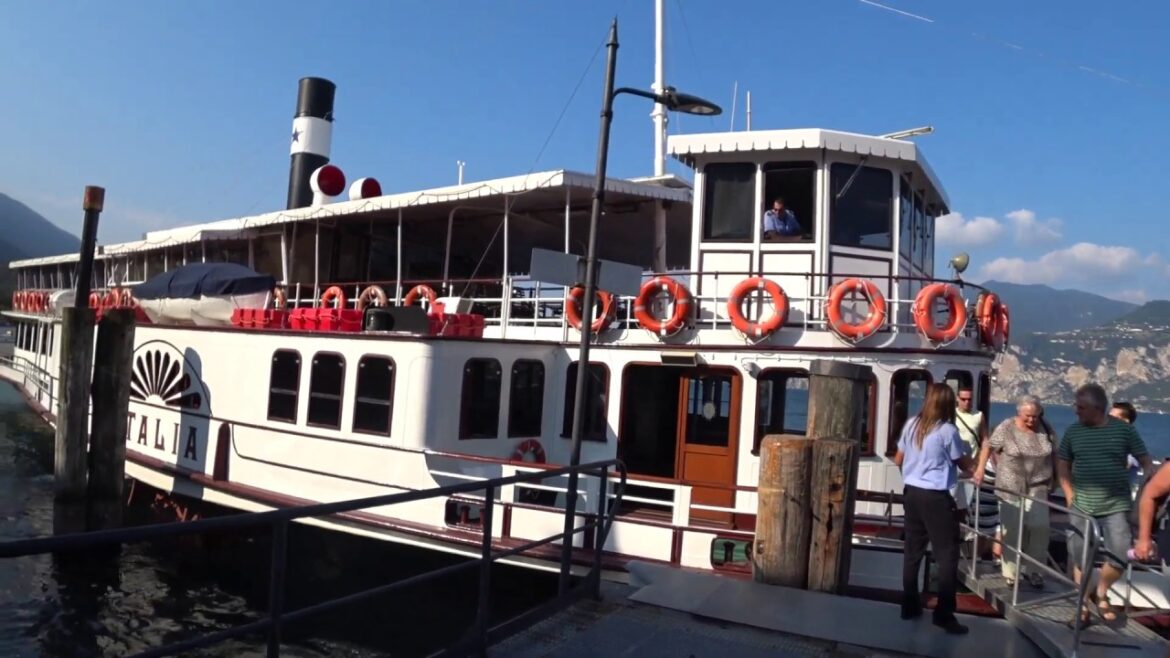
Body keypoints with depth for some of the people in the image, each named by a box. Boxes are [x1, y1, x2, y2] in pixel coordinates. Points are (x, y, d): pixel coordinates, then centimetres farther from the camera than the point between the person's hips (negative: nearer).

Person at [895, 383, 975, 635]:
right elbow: (964, 465, 0)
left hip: (911, 492, 6)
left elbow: (898, 459, 14)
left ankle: (910, 606, 19)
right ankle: (944, 613, 2)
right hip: (936, 497, -6)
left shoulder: (911, 425, 4)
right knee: (947, 554, 2)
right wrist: (974, 459, 21)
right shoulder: (947, 431, -13)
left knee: (913, 550, 12)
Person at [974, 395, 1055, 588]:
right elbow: (988, 446, -4)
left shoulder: (1045, 429, 2)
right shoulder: (1006, 427, -6)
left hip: (1037, 487, 2)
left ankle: (1034, 571, 9)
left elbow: (1052, 455, 12)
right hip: (1010, 487, -2)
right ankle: (1010, 572, 13)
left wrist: (1053, 479, 13)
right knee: (1012, 529, 3)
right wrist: (981, 467, -15)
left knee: (1040, 527, -6)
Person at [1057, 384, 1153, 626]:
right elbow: (1062, 463, 10)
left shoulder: (1124, 429, -3)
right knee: (1079, 558, 5)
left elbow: (1146, 461, 1)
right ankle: (1083, 605, 19)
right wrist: (1069, 493, 1)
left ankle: (1101, 593, 20)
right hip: (1081, 506, 2)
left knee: (1120, 555, -7)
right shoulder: (1073, 431, 2)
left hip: (1116, 506, -1)